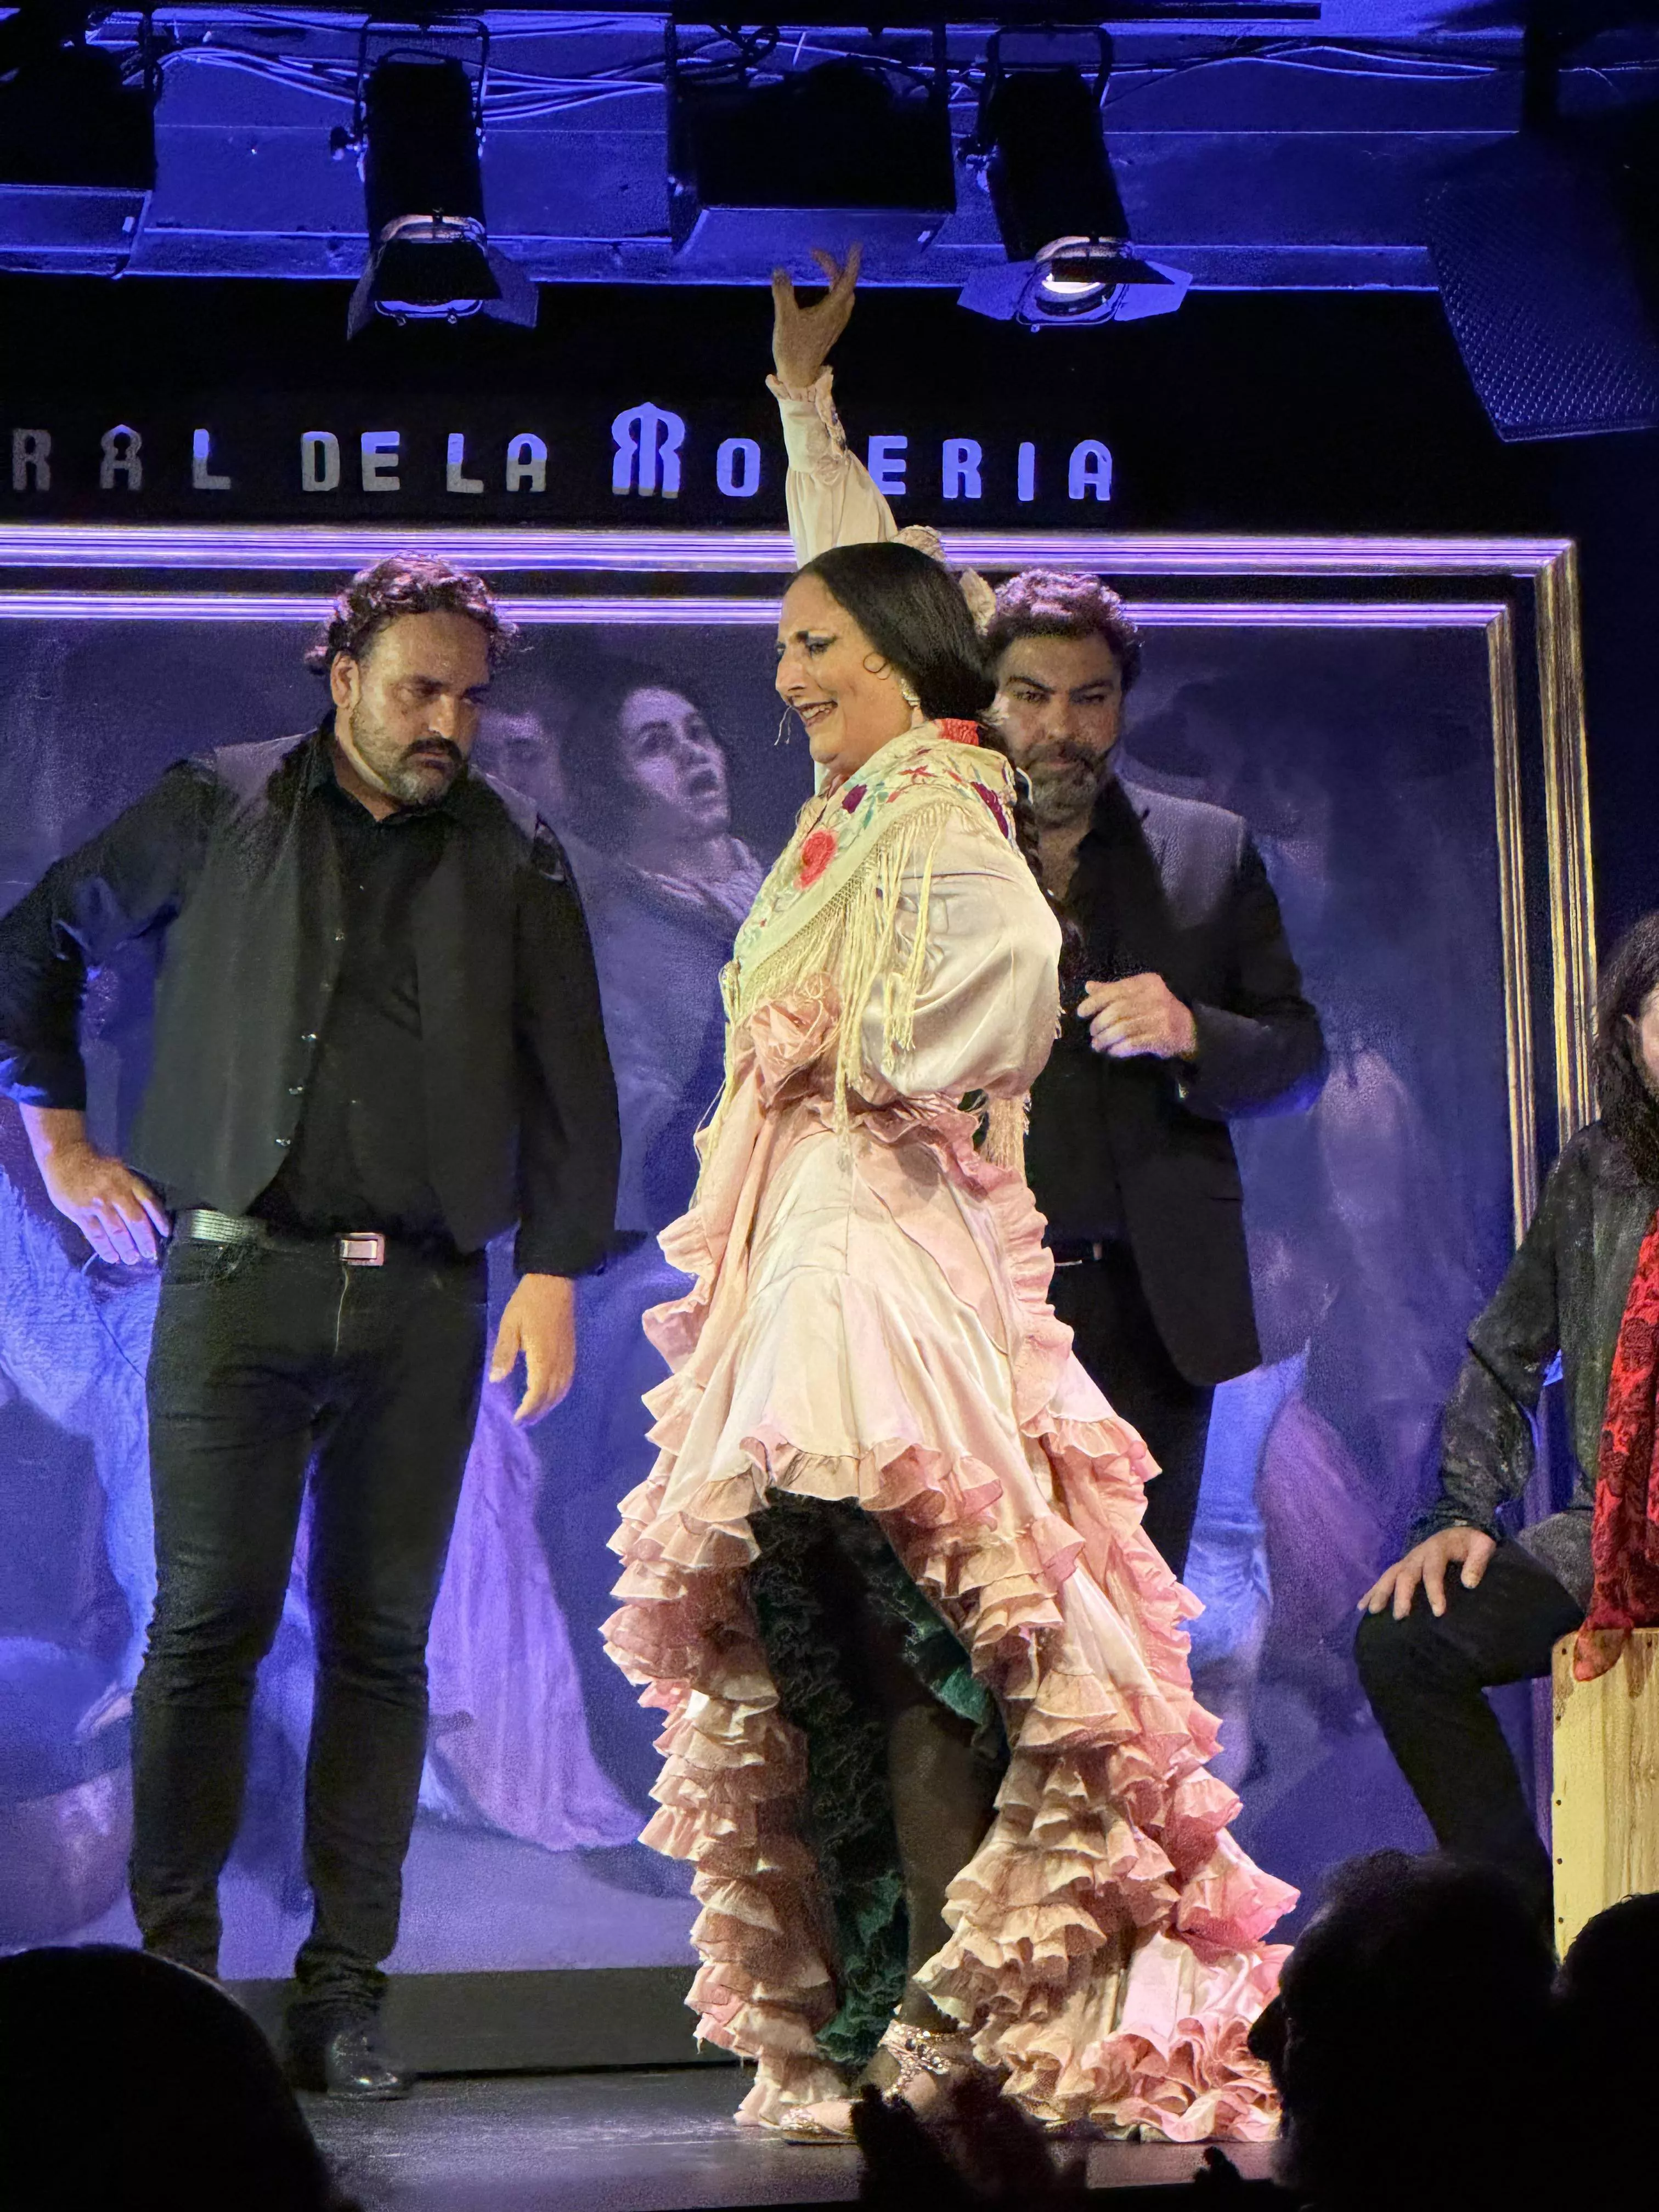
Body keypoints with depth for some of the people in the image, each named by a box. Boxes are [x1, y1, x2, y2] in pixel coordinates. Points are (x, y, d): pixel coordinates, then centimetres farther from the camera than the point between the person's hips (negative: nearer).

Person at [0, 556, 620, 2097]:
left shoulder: (515, 861, 12)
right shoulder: (216, 811, 7)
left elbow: (570, 1088, 13)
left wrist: (555, 1272, 3)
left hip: (425, 1302, 2)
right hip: (240, 1278, -2)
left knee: (380, 1645, 1)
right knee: (210, 1622, -6)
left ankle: (343, 1994, 6)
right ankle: (173, 1972, 1)